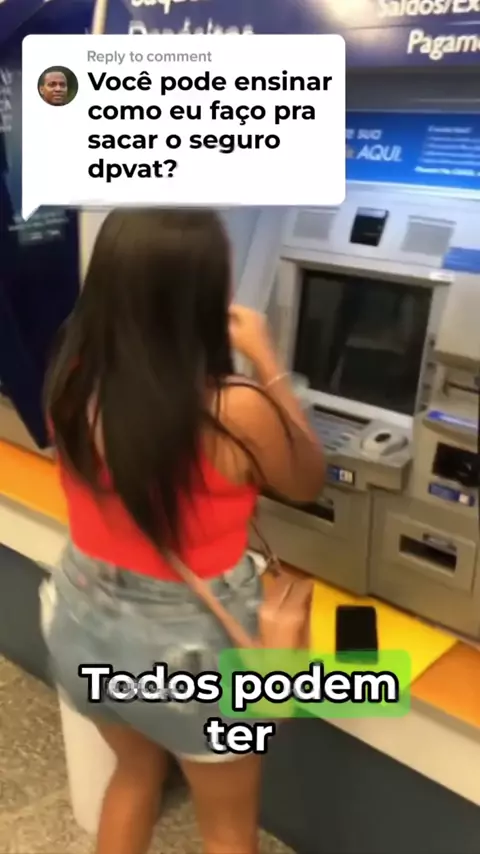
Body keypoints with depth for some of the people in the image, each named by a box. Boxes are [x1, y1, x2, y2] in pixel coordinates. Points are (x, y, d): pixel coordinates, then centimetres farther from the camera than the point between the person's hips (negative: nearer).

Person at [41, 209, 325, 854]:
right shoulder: (236, 414, -29)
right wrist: (267, 363, -3)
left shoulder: (72, 383, -14)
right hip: (191, 647, -5)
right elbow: (308, 482, -7)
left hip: (85, 628, 5)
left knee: (135, 771, 35)